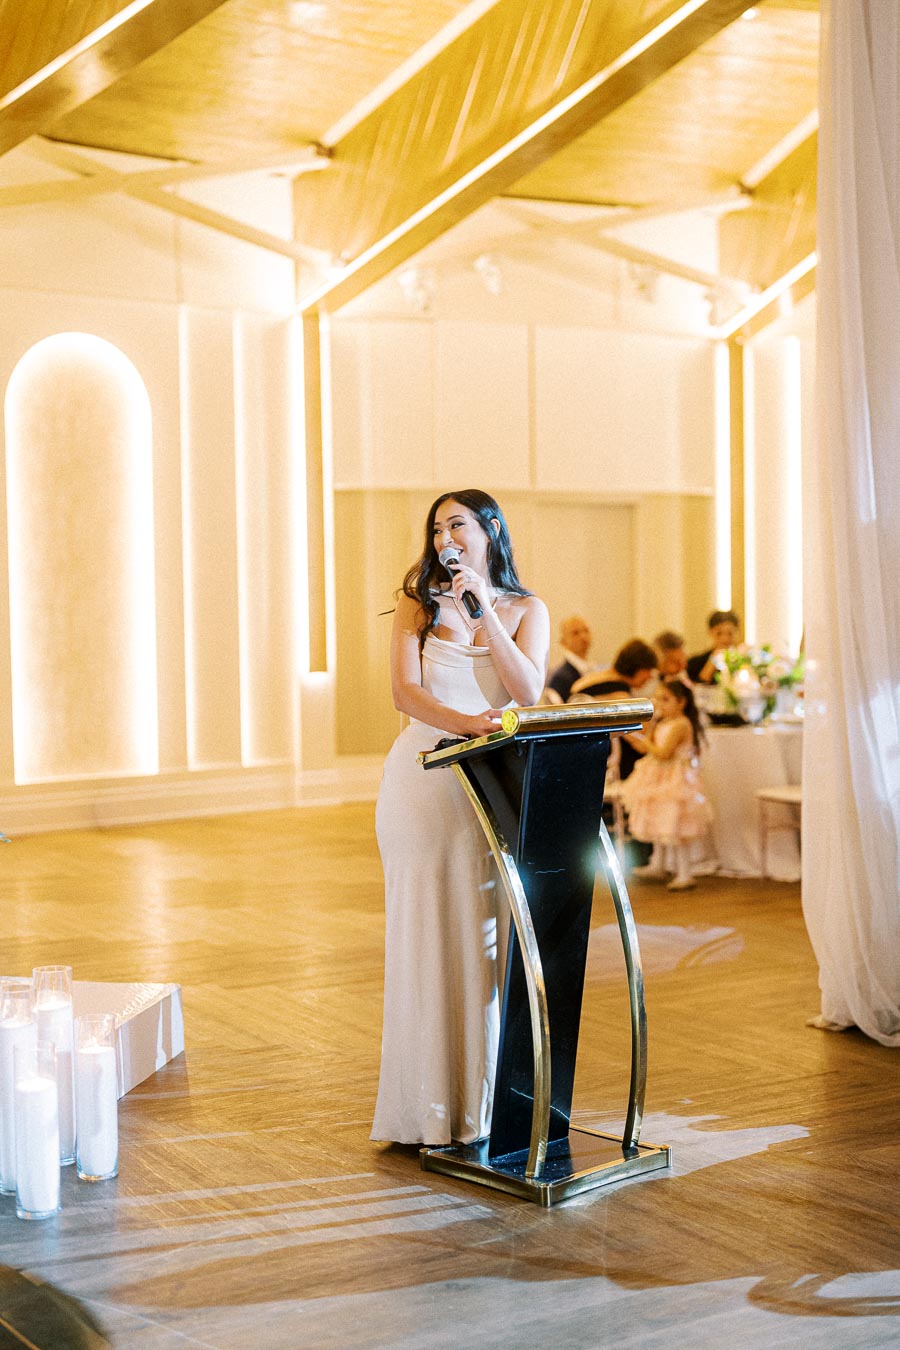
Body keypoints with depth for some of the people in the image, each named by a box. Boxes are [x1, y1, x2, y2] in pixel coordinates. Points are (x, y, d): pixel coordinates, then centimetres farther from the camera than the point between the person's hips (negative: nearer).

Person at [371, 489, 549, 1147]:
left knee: (489, 937, 1)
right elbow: (405, 689, -7)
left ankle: (485, 1100, 11)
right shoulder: (419, 601, 6)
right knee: (428, 937, 0)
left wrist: (483, 609, -11)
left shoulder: (526, 610, 8)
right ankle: (430, 1106, 7)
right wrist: (466, 722, -25)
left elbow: (528, 691, -7)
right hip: (426, 782, -1)